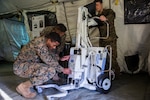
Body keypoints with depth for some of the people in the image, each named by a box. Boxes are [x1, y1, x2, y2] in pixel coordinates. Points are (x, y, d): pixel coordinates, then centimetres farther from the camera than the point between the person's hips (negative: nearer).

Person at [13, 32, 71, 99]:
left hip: (28, 64, 10)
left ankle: (32, 81, 11)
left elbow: (52, 55, 18)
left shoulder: (44, 42, 4)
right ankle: (24, 87, -15)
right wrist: (63, 70, -14)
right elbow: (49, 61, -24)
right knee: (51, 70, -28)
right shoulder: (40, 44, -25)